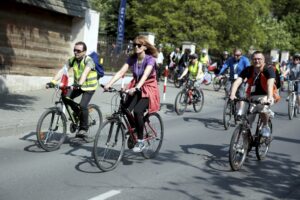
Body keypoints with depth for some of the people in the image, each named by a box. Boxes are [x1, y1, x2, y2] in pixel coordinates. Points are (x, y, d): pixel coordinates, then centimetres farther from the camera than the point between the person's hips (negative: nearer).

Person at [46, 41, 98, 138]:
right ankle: (79, 114, 8)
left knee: (83, 106, -23)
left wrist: (80, 83, -57)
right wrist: (53, 81, -29)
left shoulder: (88, 60, -21)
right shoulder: (72, 60, -5)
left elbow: (85, 72, -39)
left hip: (89, 86, -6)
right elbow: (62, 70, -15)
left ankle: (83, 128, -4)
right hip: (78, 86, 6)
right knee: (66, 97, -17)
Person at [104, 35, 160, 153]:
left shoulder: (150, 59, -16)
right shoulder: (132, 58, -1)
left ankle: (140, 141, -12)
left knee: (137, 111, -27)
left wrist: (136, 88, -49)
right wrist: (109, 84, -26)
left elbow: (145, 75, -33)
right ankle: (133, 130, 10)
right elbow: (120, 72, -11)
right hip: (135, 88, 5)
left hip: (148, 89, -5)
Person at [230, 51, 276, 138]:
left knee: (262, 106, -37)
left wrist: (269, 97, -53)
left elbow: (270, 84, -35)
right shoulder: (248, 70, -9)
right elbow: (237, 81, -22)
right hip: (252, 97, 3)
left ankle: (265, 126, -8)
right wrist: (232, 94, -40)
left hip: (265, 96, -3)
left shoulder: (268, 70, -17)